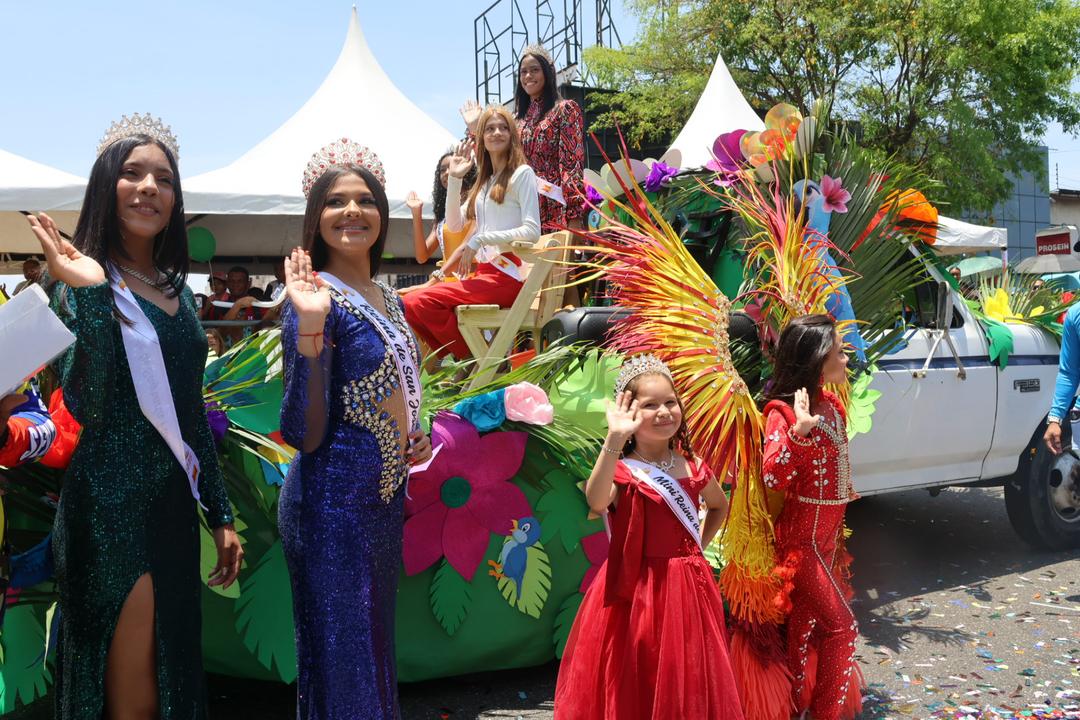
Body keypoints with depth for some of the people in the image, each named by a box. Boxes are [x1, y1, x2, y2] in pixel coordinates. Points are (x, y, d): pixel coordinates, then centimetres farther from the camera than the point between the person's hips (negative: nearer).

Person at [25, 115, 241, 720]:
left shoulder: (177, 290, 11)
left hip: (175, 507, 7)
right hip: (112, 510, -7)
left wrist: (221, 515, 15)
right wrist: (90, 293, -29)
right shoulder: (81, 281, -8)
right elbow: (85, 408, -22)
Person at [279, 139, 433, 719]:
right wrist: (309, 328, -32)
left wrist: (413, 439, 3)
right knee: (341, 657, 5)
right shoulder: (317, 298, -16)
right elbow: (303, 434, -23)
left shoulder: (387, 298, 7)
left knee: (374, 644, 21)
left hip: (385, 497, 8)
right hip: (333, 503, -8)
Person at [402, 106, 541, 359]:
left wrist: (479, 239, -15)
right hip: (485, 271, 7)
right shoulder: (484, 181, 21)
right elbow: (454, 225, 14)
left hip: (508, 274, -7)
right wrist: (455, 180, 6)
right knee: (411, 303, -10)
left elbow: (532, 231, -12)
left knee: (425, 302, -23)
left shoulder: (522, 173, -1)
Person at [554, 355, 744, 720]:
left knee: (689, 684, 15)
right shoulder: (622, 469, -13)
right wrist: (614, 440, -46)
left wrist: (698, 546, 12)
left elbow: (719, 505, 24)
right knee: (638, 687, 5)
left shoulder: (692, 466, 3)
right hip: (637, 591, -4)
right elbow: (597, 502, -38)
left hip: (689, 589, 5)